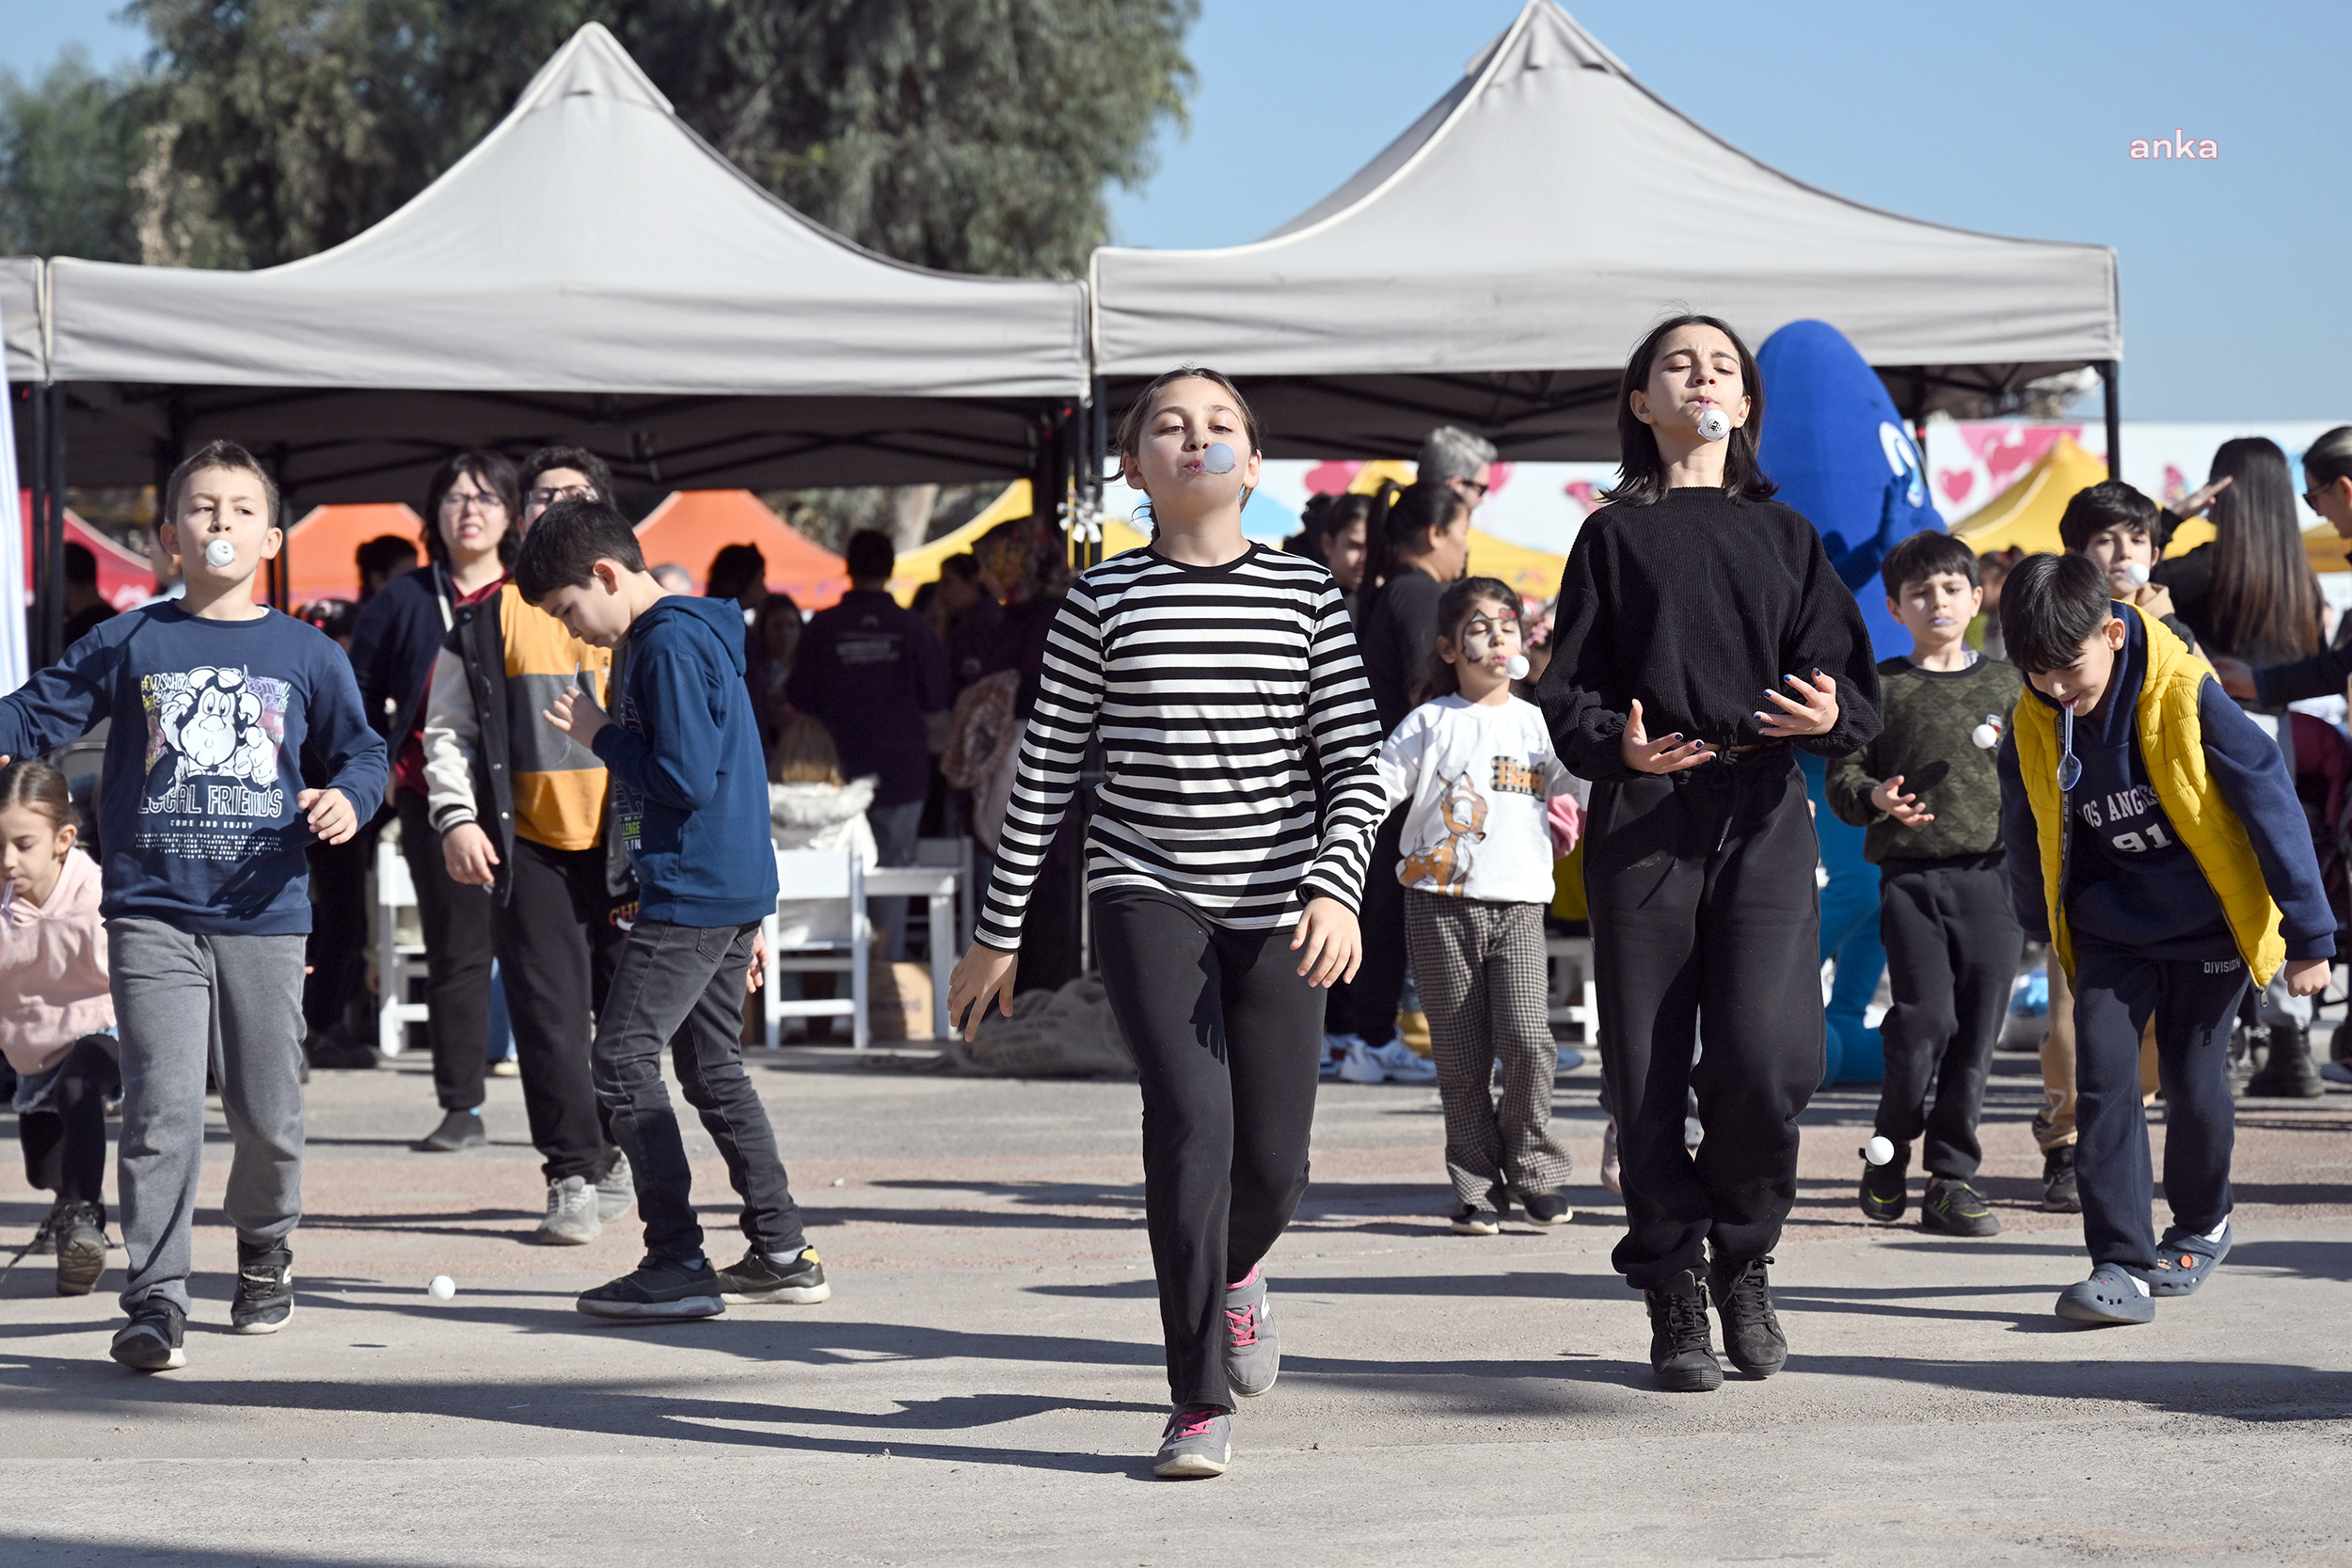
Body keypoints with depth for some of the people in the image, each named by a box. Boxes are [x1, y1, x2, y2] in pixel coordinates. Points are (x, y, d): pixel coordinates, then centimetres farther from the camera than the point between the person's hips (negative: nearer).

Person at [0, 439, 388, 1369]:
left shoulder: (308, 656, 7)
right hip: (153, 916, -1)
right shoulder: (130, 645, 5)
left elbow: (359, 752, 11)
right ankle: (155, 1296, -6)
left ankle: (265, 1251, 34)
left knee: (268, 1113, 8)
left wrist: (347, 799, -9)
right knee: (161, 1105, -10)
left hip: (264, 917, 1)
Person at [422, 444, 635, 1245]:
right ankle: (571, 1177, -1)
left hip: (625, 843, 1)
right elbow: (448, 728, 8)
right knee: (550, 1014, -5)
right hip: (528, 846, -1)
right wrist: (457, 818, -6)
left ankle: (615, 1153, 23)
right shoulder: (488, 620, 7)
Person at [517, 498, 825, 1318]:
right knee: (713, 1068, 15)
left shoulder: (671, 645, -15)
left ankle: (678, 1266, -9)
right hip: (735, 891, 10)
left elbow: (686, 780, -23)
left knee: (623, 1063, -8)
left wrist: (600, 735, -8)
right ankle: (783, 1254, 18)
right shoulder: (693, 634, 17)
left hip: (691, 896, -10)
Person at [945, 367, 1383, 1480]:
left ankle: (1234, 1267, 40)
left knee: (1274, 1164, 1)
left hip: (1275, 906, 2)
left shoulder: (1307, 594, 4)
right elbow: (1046, 770, 5)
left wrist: (1335, 887, -15)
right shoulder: (1104, 599, 1)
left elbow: (1356, 765, 2)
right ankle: (1200, 1403, -14)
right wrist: (998, 931, 5)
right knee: (1192, 1116, -20)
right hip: (1146, 894, -2)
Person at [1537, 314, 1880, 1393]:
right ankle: (1674, 1296, 10)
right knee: (1648, 1075, -2)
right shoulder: (1615, 534, 11)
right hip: (1644, 818, -1)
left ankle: (1744, 1260, 10)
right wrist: (1615, 744, -15)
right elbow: (1567, 692, 6)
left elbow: (1850, 681, 11)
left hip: (1764, 818, 1)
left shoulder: (1784, 535, 17)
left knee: (1765, 1062, -13)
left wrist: (1833, 714, -12)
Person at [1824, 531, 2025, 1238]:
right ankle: (1889, 1153, 10)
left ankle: (1952, 1178, 9)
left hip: (1993, 874, 2)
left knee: (1976, 1031, 0)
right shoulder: (1880, 688, 7)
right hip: (1911, 874, -2)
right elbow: (1842, 777, 5)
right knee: (1925, 1020, -13)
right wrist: (1875, 799, -14)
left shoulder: (2008, 683, 13)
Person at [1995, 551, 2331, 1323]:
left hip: (2207, 924, -3)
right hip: (2112, 931, 3)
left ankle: (2201, 1225, 32)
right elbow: (2027, 833, 10)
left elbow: (2270, 805, -14)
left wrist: (2308, 933, -9)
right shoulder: (2033, 727, -10)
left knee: (2192, 1080, 4)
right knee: (2103, 1078, -12)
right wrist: (2042, 925, 22)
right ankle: (2122, 1263, -12)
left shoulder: (2187, 698, -21)